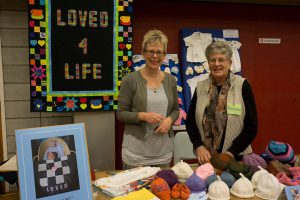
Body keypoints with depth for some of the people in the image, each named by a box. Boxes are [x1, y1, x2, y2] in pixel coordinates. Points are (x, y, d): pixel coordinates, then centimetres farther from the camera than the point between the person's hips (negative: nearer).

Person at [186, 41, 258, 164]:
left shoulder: (242, 86, -8)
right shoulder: (200, 87, 0)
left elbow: (251, 126, -7)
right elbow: (190, 121, 5)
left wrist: (231, 152, -13)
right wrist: (199, 146, -8)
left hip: (236, 158, -2)